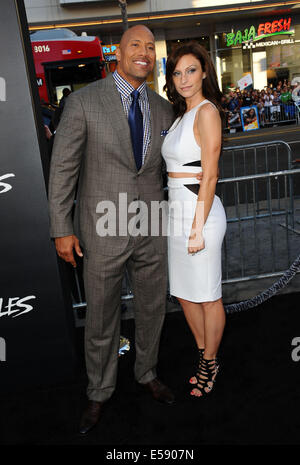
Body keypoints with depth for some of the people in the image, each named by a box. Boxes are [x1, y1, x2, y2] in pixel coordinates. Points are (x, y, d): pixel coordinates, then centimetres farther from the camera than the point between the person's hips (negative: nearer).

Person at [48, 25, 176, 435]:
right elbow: (63, 168, -7)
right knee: (101, 319, 11)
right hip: (103, 232, -4)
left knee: (153, 309, 18)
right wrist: (61, 229, -9)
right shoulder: (83, 101, -7)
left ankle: (147, 374, 44)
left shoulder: (163, 109, 7)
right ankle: (100, 393, 35)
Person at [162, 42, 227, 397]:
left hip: (199, 211, -9)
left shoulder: (207, 111, -10)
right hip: (178, 210, 9)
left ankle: (210, 363, 26)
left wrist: (198, 228, -19)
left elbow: (210, 175, -16)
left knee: (207, 296, 6)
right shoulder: (182, 115, 17)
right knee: (184, 292, 17)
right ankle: (204, 354, 36)